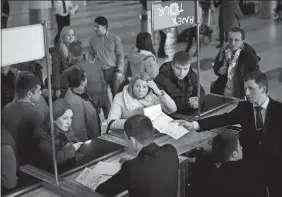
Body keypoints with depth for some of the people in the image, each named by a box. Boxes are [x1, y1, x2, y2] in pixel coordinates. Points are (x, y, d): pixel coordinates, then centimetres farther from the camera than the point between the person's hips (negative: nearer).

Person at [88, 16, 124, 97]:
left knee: (117, 94, 0)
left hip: (113, 71, -2)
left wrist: (119, 71, -6)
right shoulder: (93, 39, 6)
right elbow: (91, 55, 13)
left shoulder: (115, 38, -2)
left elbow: (120, 55, 0)